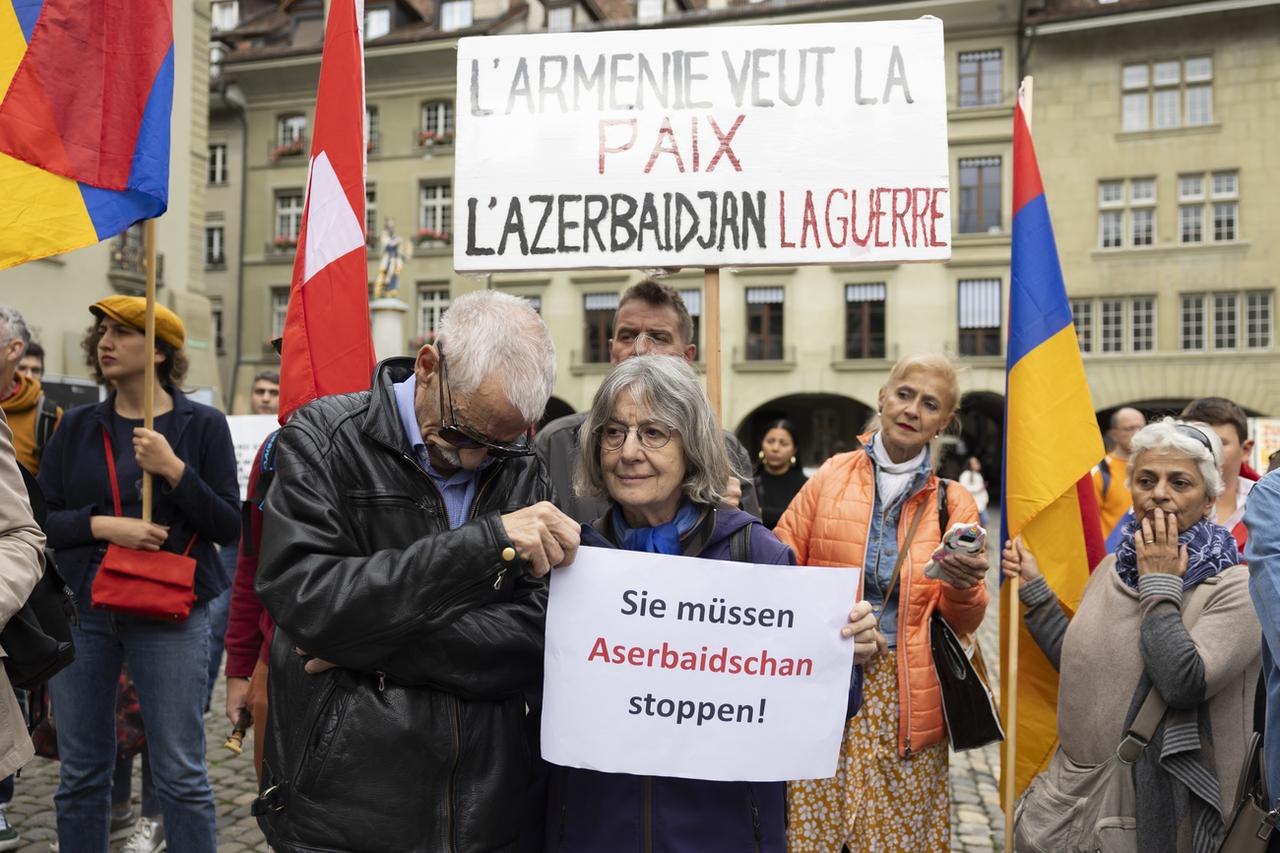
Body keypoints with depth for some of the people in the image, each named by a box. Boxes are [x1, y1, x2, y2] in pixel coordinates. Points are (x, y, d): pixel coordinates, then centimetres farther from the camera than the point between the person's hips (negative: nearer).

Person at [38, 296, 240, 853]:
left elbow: (228, 527, -5)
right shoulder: (78, 427, 8)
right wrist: (103, 525, -13)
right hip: (79, 612, 3)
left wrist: (175, 470, -17)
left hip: (170, 615, -3)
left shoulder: (202, 425, -1)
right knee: (80, 773, 12)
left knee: (180, 774, 0)